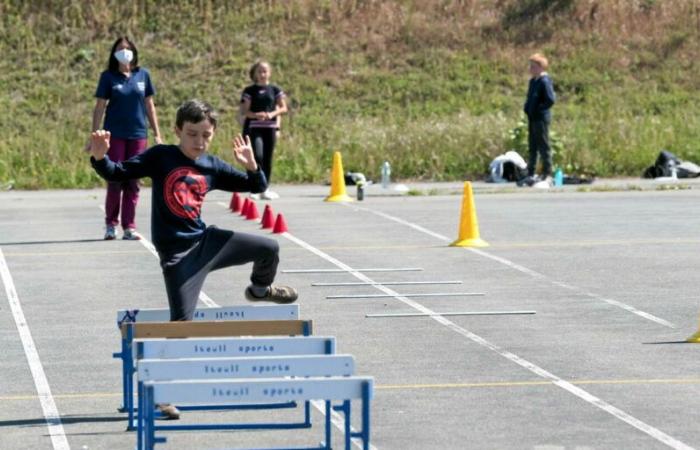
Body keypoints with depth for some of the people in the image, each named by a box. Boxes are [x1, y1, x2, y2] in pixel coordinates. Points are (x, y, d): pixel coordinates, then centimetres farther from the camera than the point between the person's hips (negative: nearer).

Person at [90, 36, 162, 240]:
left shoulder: (142, 75, 6)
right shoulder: (108, 77, 0)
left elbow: (149, 105, 12)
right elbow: (100, 107, 2)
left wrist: (157, 134, 10)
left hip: (137, 135, 2)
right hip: (115, 135, -2)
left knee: (133, 183, 3)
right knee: (115, 180, -2)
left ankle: (129, 227, 8)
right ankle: (110, 224, 11)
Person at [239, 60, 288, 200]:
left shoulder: (275, 90, 9)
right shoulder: (249, 91, 2)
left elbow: (283, 108, 7)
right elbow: (243, 111, -2)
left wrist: (272, 114, -13)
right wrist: (256, 115, -21)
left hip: (270, 128, 3)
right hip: (254, 128, -3)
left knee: (267, 159, 5)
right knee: (257, 156, -19)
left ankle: (264, 189, 14)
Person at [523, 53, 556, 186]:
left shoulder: (544, 81, -15)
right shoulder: (533, 81, 13)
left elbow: (551, 99, -22)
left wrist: (539, 109, -16)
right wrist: (527, 108, 10)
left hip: (541, 118, -9)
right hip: (533, 118, 9)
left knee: (544, 147, -5)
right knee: (532, 147, 14)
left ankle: (547, 175, -1)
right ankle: (530, 174, 20)